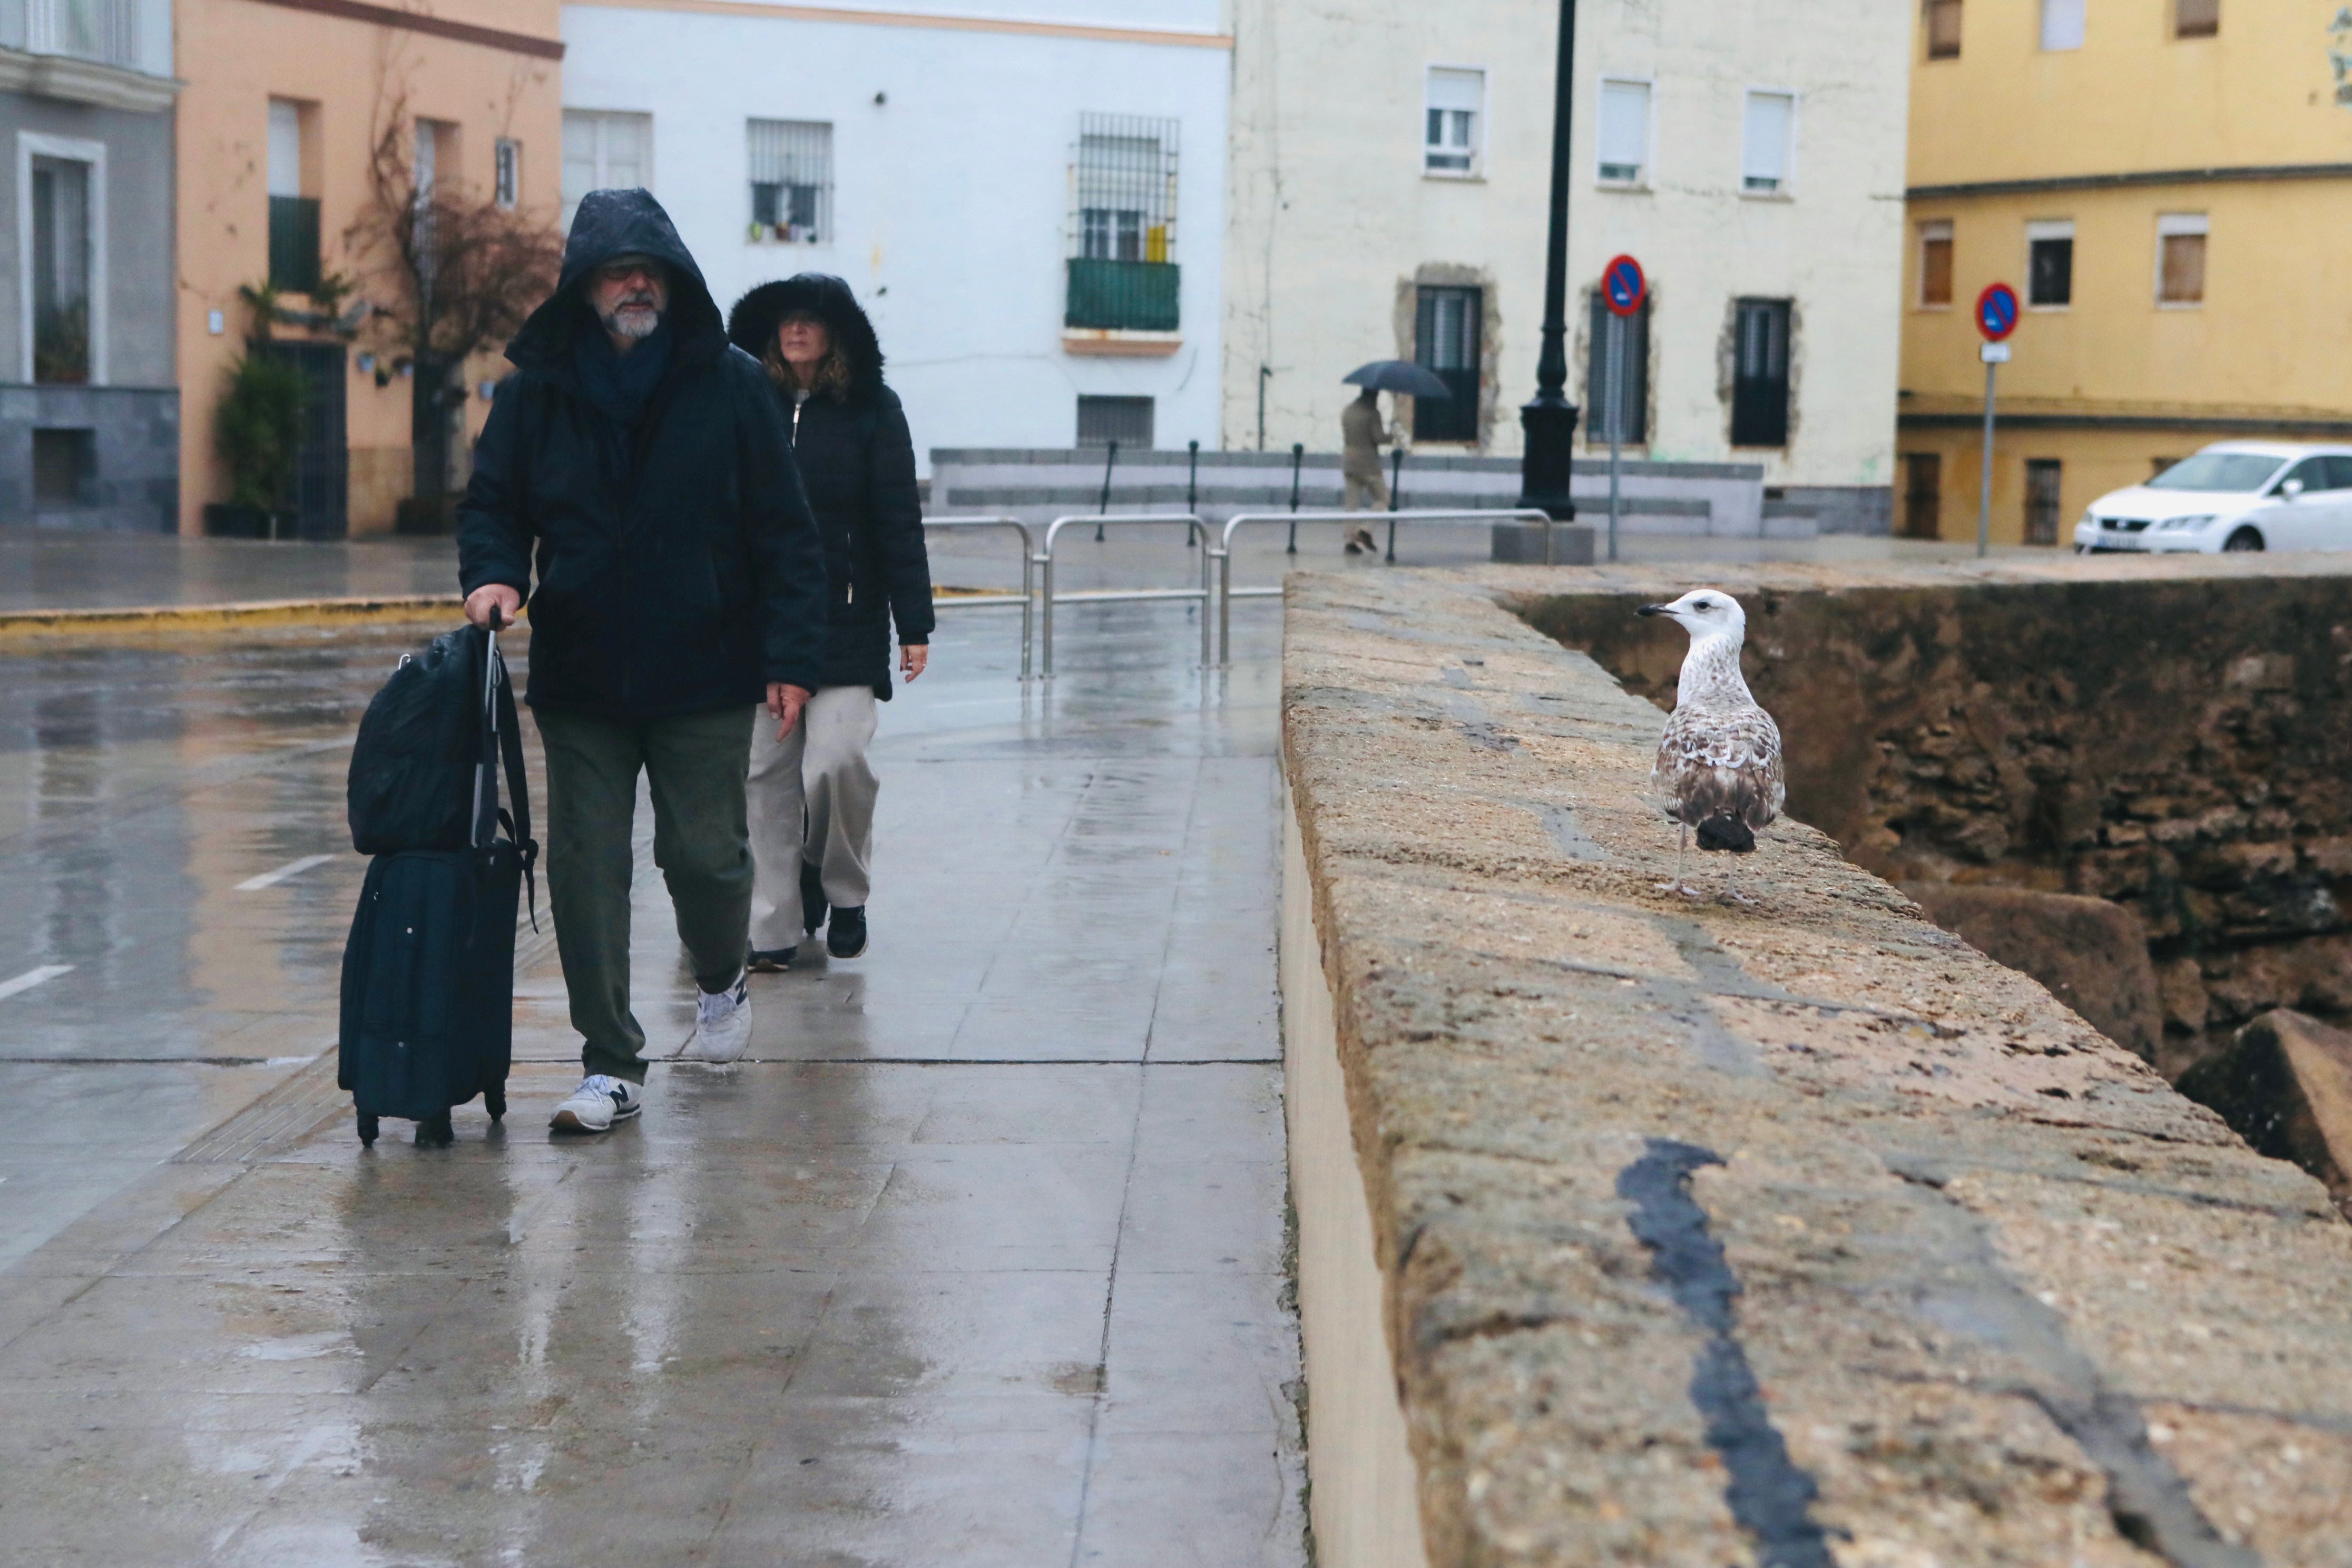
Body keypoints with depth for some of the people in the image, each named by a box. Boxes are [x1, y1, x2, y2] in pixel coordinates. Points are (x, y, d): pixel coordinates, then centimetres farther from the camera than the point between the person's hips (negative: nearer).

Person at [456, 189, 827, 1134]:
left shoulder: (730, 385, -2)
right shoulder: (535, 390, 3)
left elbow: (785, 531, -2)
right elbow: (492, 505, 11)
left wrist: (791, 657, -9)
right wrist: (494, 574, -12)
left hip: (704, 675, -2)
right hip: (578, 678, 2)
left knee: (705, 855, 1)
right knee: (585, 869, 2)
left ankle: (721, 980, 35)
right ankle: (612, 1065, 12)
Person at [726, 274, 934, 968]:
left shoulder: (872, 411, 1)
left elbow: (899, 522, 0)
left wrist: (913, 624, -4)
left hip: (846, 622, -2)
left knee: (837, 762, -13)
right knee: (767, 775, 1)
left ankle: (842, 891, 13)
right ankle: (775, 928, 8)